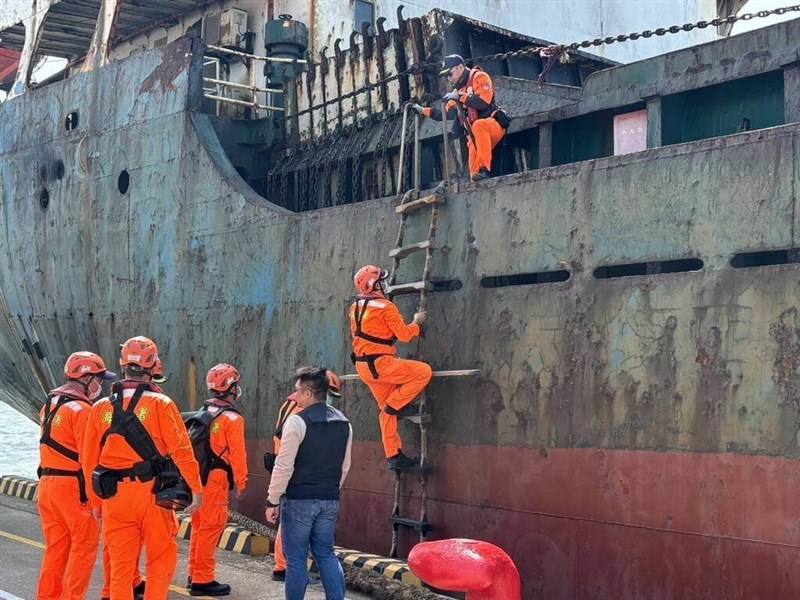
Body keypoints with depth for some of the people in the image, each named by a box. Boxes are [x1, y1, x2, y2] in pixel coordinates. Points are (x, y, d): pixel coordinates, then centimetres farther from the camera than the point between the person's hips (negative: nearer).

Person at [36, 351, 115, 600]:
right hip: (73, 486, -8)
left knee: (55, 547, 15)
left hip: (47, 483, 9)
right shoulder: (81, 410, -15)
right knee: (84, 546, 1)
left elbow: (53, 446, 13)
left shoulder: (50, 405, 14)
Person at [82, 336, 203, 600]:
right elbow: (181, 450, -9)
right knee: (162, 557, 11)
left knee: (121, 564, 9)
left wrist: (95, 501, 17)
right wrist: (196, 489, -3)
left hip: (114, 497, 3)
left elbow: (89, 459, 8)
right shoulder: (160, 404, -5)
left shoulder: (101, 408, 6)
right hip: (151, 492, -3)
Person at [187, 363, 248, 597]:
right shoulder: (232, 418, -10)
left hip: (197, 476, 8)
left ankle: (195, 574, 25)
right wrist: (241, 482, -5)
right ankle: (203, 580, -3)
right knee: (211, 528, -4)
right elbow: (237, 453, -13)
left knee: (199, 526, 16)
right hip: (215, 479, -8)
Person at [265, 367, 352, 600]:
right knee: (326, 554, 14)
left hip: (299, 500, -6)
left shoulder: (297, 421, -13)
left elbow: (284, 466, -14)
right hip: (330, 501, 6)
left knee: (296, 558, 3)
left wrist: (273, 501, -7)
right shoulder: (343, 423, 8)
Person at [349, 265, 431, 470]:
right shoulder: (385, 307, -13)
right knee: (423, 372, -8)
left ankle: (394, 456, 13)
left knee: (386, 410, 13)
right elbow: (404, 334, -11)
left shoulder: (355, 308, 11)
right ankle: (395, 405, -4)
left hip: (363, 365, 9)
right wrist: (417, 323, 6)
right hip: (380, 363, -9)